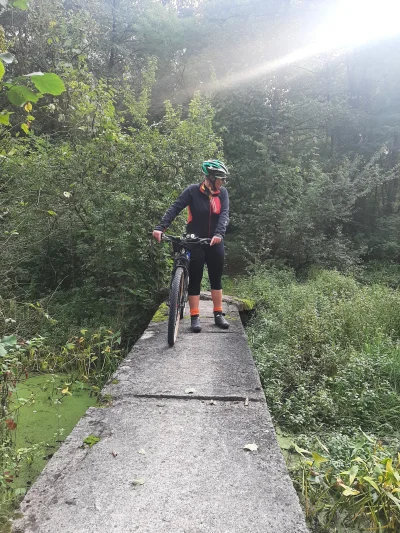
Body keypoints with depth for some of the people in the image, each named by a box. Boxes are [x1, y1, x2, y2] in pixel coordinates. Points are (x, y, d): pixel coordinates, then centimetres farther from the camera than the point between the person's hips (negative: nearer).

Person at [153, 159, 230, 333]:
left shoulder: (222, 193, -2)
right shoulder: (193, 191, -11)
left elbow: (224, 214, -14)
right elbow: (175, 208, -18)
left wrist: (219, 234, -33)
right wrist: (160, 227, -32)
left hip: (215, 243, 3)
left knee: (216, 278, 10)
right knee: (195, 279, 2)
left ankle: (218, 314, 22)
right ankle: (195, 317, 9)